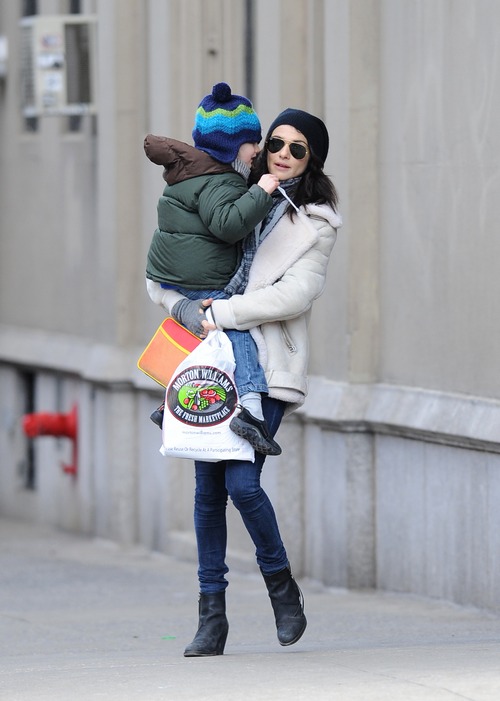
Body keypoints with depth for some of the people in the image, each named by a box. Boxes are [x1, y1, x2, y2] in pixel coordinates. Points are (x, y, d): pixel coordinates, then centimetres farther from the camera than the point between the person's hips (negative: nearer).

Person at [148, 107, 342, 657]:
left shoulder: (316, 222, 3)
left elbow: (294, 294, -10)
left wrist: (222, 312, -15)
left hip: (266, 367, -4)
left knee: (242, 482, -16)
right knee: (208, 489, 1)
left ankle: (281, 584, 9)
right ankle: (212, 615, 7)